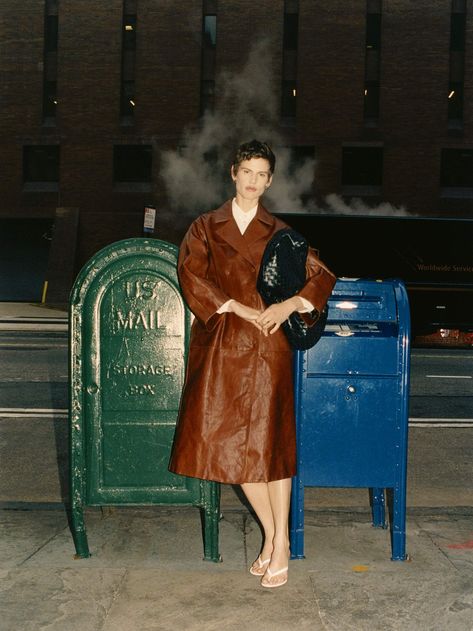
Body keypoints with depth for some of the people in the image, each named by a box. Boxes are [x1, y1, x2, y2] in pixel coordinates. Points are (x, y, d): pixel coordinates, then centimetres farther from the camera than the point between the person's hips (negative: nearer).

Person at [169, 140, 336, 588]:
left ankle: (281, 543, 4)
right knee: (232, 441, 2)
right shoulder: (205, 227, 12)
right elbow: (190, 275, -2)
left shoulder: (279, 233, 11)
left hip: (267, 345, -1)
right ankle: (271, 535, 17)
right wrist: (237, 308, -12)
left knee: (270, 440, -6)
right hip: (220, 344, 1)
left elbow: (322, 277, 10)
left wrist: (290, 305, -9)